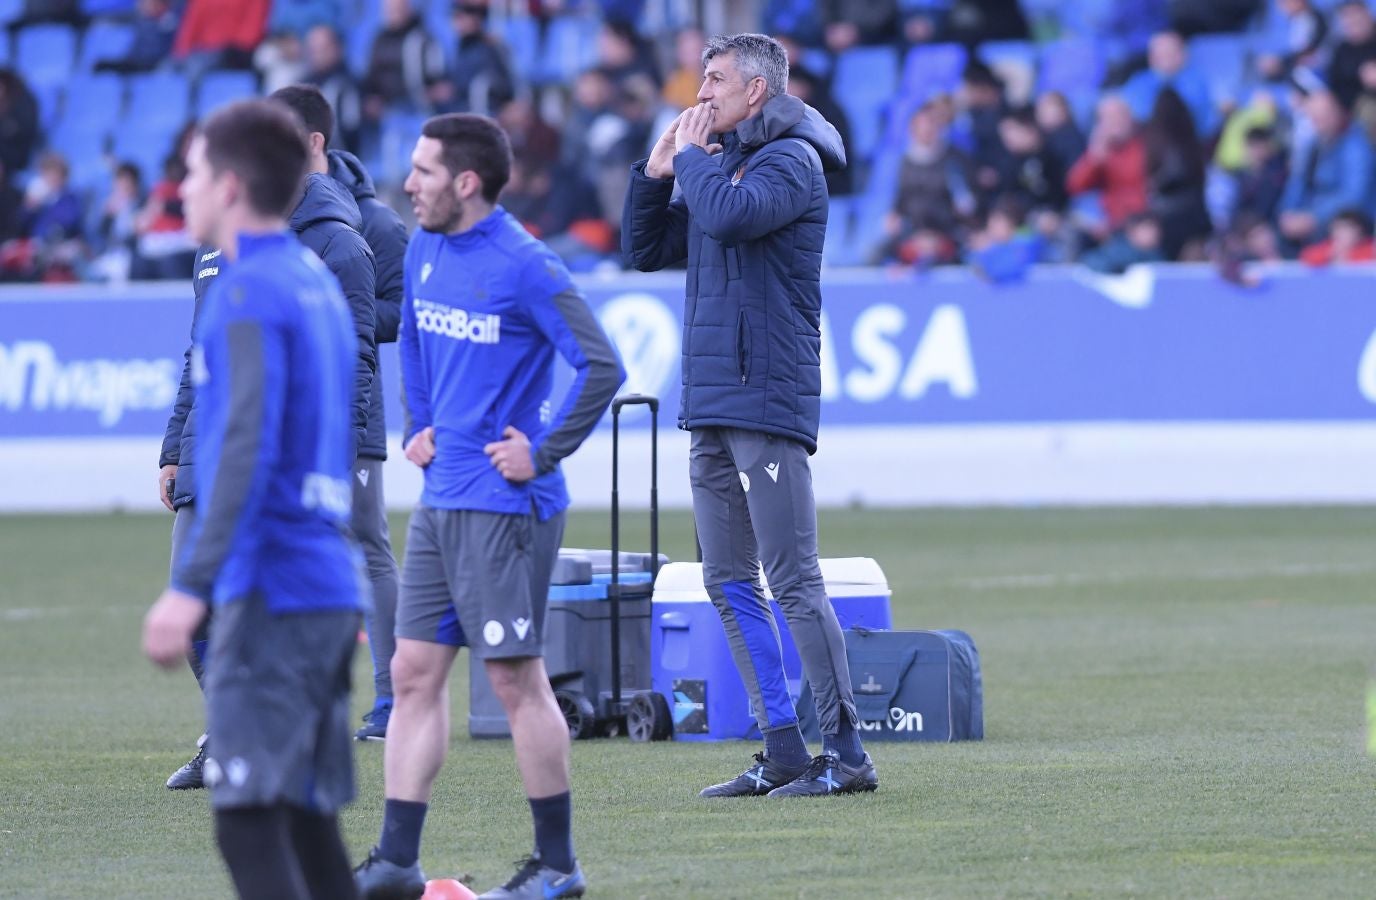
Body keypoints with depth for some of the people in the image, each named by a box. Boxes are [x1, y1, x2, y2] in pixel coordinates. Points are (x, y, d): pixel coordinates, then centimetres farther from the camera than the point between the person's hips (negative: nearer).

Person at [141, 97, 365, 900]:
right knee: (309, 819, 10)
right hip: (333, 587, 9)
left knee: (248, 817, -11)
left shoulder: (250, 291, -10)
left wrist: (192, 586, -24)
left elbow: (248, 443, -21)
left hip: (274, 586, -9)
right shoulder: (318, 282, 17)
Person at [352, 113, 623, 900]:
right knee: (415, 673, 6)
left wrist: (544, 453, -16)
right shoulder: (425, 252, 9)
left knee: (516, 679, -3)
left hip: (504, 504, -8)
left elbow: (602, 369, -19)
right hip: (440, 501, 8)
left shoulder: (526, 268, -16)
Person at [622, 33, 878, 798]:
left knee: (794, 579, -10)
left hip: (768, 398, -9)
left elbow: (730, 215, -26)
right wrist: (657, 170, 7)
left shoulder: (790, 160, -7)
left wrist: (695, 156, -8)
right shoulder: (721, 161, 19)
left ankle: (847, 753, -8)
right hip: (711, 404, 9)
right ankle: (784, 754, 11)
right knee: (731, 585, 8)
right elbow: (647, 250, 20)